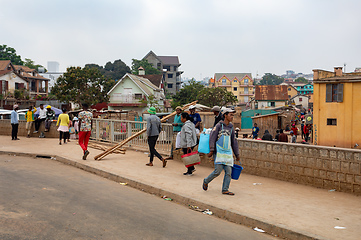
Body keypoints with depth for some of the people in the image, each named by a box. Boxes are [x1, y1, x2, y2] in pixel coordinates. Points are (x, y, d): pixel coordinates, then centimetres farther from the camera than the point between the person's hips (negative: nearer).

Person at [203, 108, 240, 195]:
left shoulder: (231, 128, 15)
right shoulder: (219, 125, -2)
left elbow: (234, 142, 21)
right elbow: (212, 137, -8)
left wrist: (237, 155, 20)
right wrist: (212, 150, -17)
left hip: (228, 153, 6)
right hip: (219, 152, -6)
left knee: (229, 172, -2)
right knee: (218, 171, -10)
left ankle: (225, 190, 6)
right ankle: (206, 181, 14)